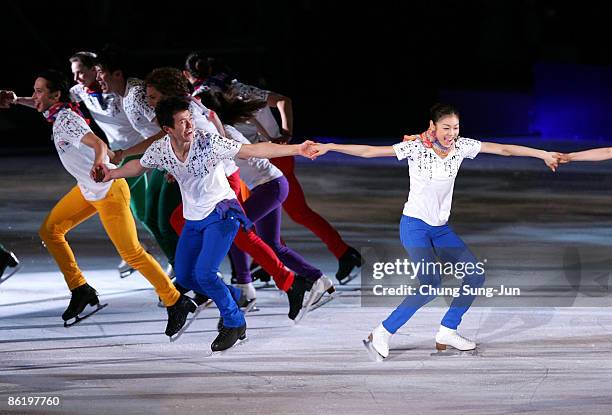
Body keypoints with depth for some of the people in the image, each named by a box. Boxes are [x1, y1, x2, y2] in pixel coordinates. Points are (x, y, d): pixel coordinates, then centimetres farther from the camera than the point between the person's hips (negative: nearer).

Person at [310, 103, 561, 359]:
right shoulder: (416, 148, -17)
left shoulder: (461, 146, -3)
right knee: (431, 285, -24)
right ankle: (382, 334, -14)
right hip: (415, 226, -7)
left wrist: (543, 154, 7)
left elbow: (503, 149, 4)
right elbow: (369, 152, -21)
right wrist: (329, 147, -28)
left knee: (476, 275, 1)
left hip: (441, 228, 7)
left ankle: (447, 332, 12)